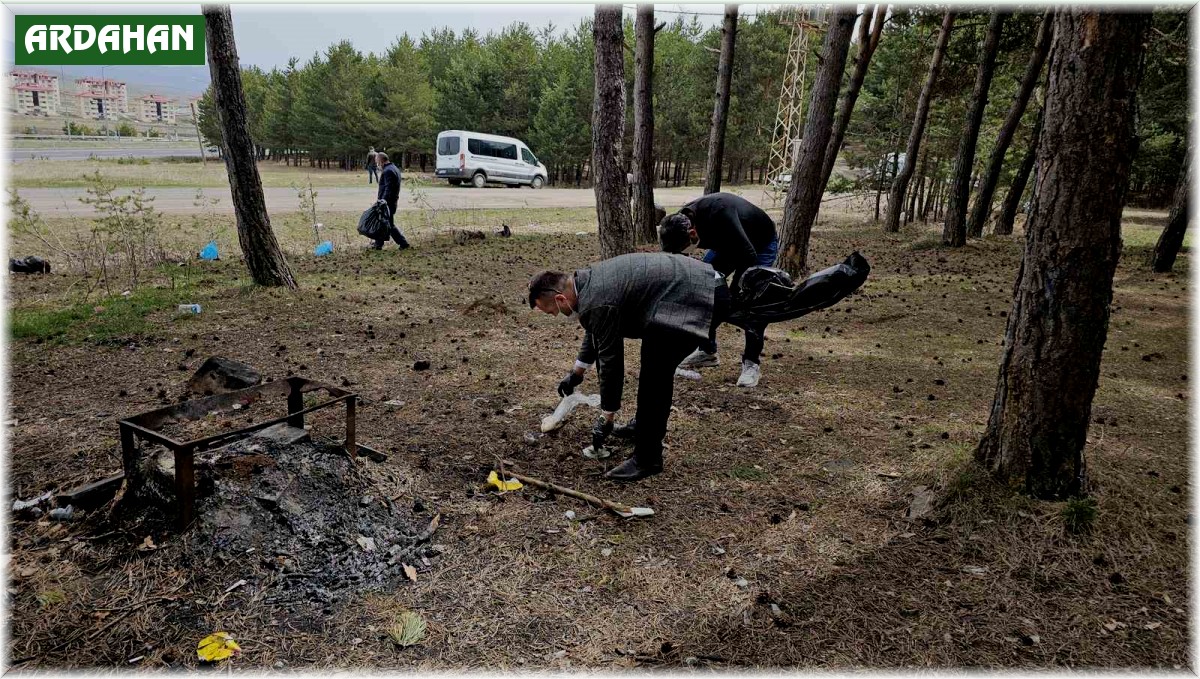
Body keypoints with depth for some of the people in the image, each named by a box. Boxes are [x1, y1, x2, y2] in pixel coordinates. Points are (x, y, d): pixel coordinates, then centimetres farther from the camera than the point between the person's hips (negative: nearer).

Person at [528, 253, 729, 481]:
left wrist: (607, 417, 2)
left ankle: (647, 458, -2)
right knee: (654, 365, 24)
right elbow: (595, 333, 30)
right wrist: (576, 373, 41)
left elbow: (610, 360, -11)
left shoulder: (597, 302, -18)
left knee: (655, 373, -11)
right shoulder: (589, 280, 12)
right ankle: (648, 425, 39)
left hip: (700, 297, -11)